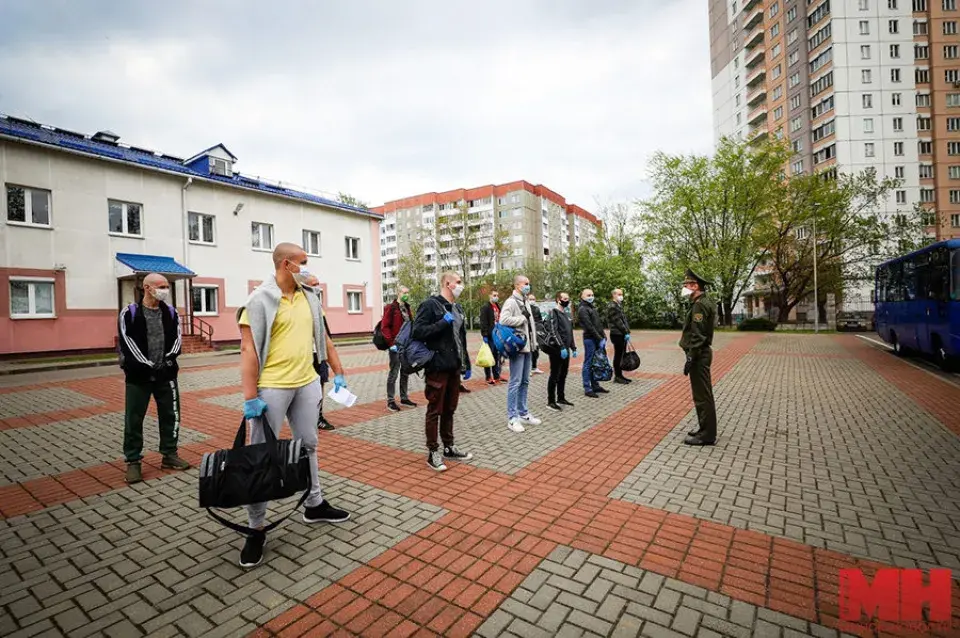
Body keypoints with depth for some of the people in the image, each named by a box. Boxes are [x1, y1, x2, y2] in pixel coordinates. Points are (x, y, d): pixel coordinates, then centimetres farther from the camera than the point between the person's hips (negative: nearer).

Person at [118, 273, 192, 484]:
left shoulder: (171, 312, 6)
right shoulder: (129, 314, -5)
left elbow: (177, 337, 5)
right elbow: (127, 343, -11)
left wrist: (169, 358, -10)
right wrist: (147, 366, -16)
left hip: (166, 374, 4)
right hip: (139, 375, -3)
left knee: (170, 415, 9)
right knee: (134, 419, 4)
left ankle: (169, 455, 23)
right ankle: (133, 461, 16)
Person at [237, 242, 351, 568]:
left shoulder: (309, 298, 9)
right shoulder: (260, 300, -11)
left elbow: (323, 339, 14)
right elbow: (248, 350, -14)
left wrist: (339, 374, 10)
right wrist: (250, 397, -18)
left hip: (307, 384, 6)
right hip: (272, 388, -6)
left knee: (308, 446, 18)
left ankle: (315, 505, 35)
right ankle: (256, 530, 18)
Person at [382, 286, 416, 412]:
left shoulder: (407, 308, 14)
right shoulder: (391, 308, -8)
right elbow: (384, 327, -12)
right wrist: (391, 343, -18)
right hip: (396, 346, -7)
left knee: (405, 373, 13)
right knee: (394, 373, -1)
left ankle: (404, 398, 24)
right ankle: (390, 401, 7)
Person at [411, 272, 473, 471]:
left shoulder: (458, 308, 15)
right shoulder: (430, 305, -11)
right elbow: (417, 332, -20)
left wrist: (466, 364, 18)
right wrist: (443, 323, -22)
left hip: (454, 367, 8)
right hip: (438, 367, -8)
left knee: (450, 409, 16)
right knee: (435, 411, 3)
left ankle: (449, 447, 29)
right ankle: (433, 453, 14)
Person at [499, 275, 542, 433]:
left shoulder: (526, 302, 17)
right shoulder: (511, 302, -11)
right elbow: (503, 320, -27)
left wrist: (534, 342, 12)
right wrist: (522, 319, -14)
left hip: (527, 347, 9)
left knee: (525, 382, 14)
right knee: (515, 383, -5)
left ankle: (523, 413, 23)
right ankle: (512, 418, 1)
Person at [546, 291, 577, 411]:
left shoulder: (567, 314, 18)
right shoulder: (554, 312, -9)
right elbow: (554, 331, -18)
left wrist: (573, 348, 16)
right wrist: (561, 347, -23)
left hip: (566, 349, 8)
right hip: (557, 350, -8)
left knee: (563, 375, 14)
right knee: (555, 375, -3)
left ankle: (561, 398, 25)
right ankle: (551, 401, 4)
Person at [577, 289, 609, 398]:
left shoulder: (592, 308, 20)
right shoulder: (582, 309, -9)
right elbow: (589, 326, -16)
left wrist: (604, 337, 10)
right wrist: (599, 339, -16)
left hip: (598, 339, 9)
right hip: (590, 339, -9)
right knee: (588, 364, -4)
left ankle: (595, 385, 22)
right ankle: (587, 389, 1)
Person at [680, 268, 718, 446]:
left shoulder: (700, 305, -17)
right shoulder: (701, 303, 15)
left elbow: (698, 335, -22)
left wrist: (690, 358, -22)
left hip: (698, 355, -11)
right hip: (701, 354, 11)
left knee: (702, 396, -3)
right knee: (702, 395, 16)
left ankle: (707, 435, 5)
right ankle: (705, 430, 26)